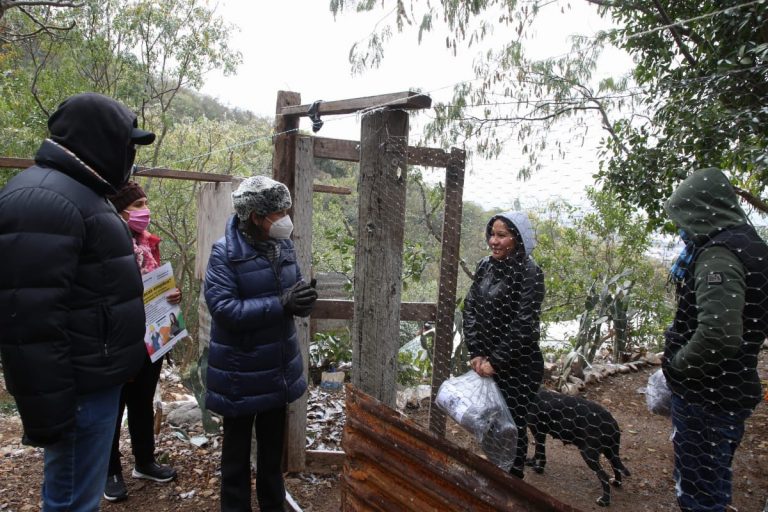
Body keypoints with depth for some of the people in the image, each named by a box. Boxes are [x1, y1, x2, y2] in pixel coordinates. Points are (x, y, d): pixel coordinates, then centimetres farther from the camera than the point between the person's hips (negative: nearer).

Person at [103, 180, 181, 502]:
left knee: (143, 402, 19)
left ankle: (144, 462, 36)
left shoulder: (150, 243, 6)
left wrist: (173, 294, -3)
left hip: (152, 339, 7)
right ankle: (110, 472, 28)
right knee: (114, 406, 10)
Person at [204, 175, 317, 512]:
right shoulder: (225, 253, -18)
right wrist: (280, 304, -30)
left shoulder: (283, 247, 2)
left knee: (273, 446, 21)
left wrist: (304, 302, -16)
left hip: (278, 369, 6)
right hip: (241, 374, -6)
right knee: (237, 450, 12)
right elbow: (223, 308, -26)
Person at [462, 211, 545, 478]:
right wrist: (476, 353, -6)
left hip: (519, 367, -6)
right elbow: (470, 309, 2)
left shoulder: (529, 273, -16)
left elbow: (523, 325, -20)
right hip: (487, 362, 6)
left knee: (513, 426, 6)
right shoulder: (485, 266, 3)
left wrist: (496, 361, -17)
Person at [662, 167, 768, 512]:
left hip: (706, 394, -9)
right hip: (733, 388, 9)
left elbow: (719, 334, -35)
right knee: (713, 474, 24)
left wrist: (676, 366, -17)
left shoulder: (718, 254, -22)